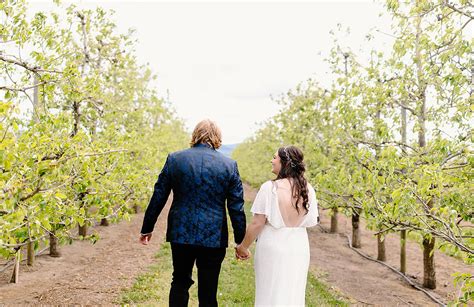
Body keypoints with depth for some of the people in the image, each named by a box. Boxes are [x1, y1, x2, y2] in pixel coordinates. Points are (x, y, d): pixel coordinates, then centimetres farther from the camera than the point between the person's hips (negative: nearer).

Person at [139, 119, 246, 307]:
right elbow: (236, 207, -2)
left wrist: (147, 228, 13)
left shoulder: (174, 159, -1)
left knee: (180, 281, 21)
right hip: (214, 237, -1)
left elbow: (158, 198, 2)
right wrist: (241, 241, 7)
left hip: (180, 234, 1)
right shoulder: (229, 165, -3)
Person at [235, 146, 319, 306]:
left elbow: (257, 224, -14)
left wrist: (243, 247, 0)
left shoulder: (269, 187, -17)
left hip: (272, 249, -4)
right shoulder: (308, 189, -5)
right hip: (299, 250, 4)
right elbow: (311, 221, 3)